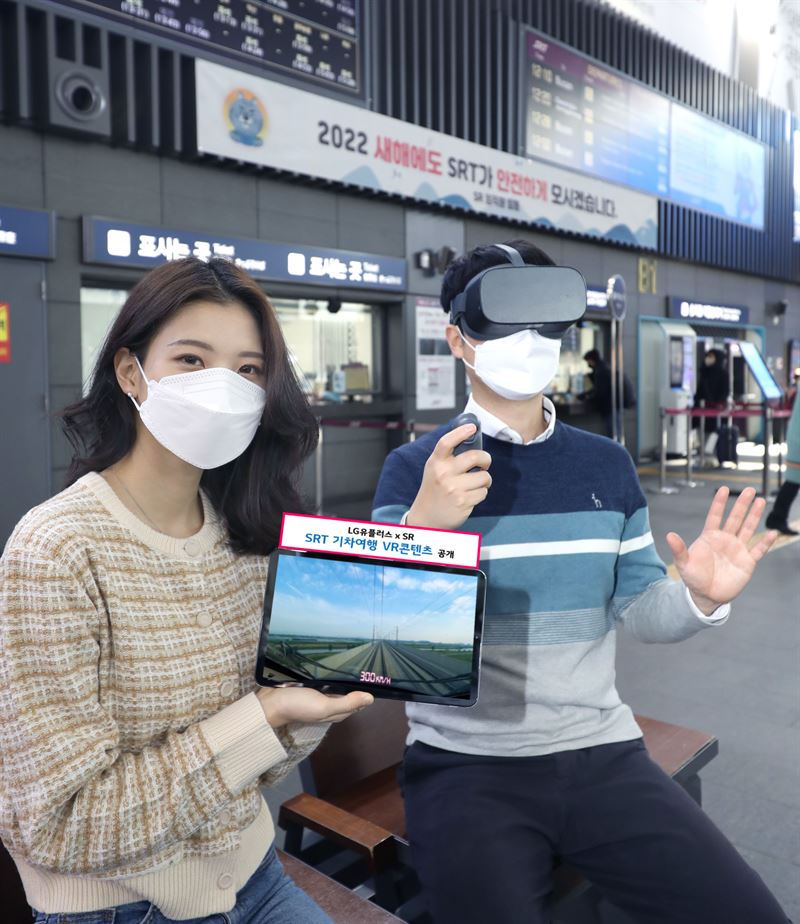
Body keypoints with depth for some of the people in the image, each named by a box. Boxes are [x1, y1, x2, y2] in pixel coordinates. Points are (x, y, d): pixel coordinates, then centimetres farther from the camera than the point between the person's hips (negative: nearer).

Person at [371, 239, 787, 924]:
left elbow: (641, 611, 7)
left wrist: (699, 599, -14)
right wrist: (422, 525, -28)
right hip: (467, 760, -2)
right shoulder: (415, 468, -4)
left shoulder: (607, 464, 8)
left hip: (602, 752, 3)